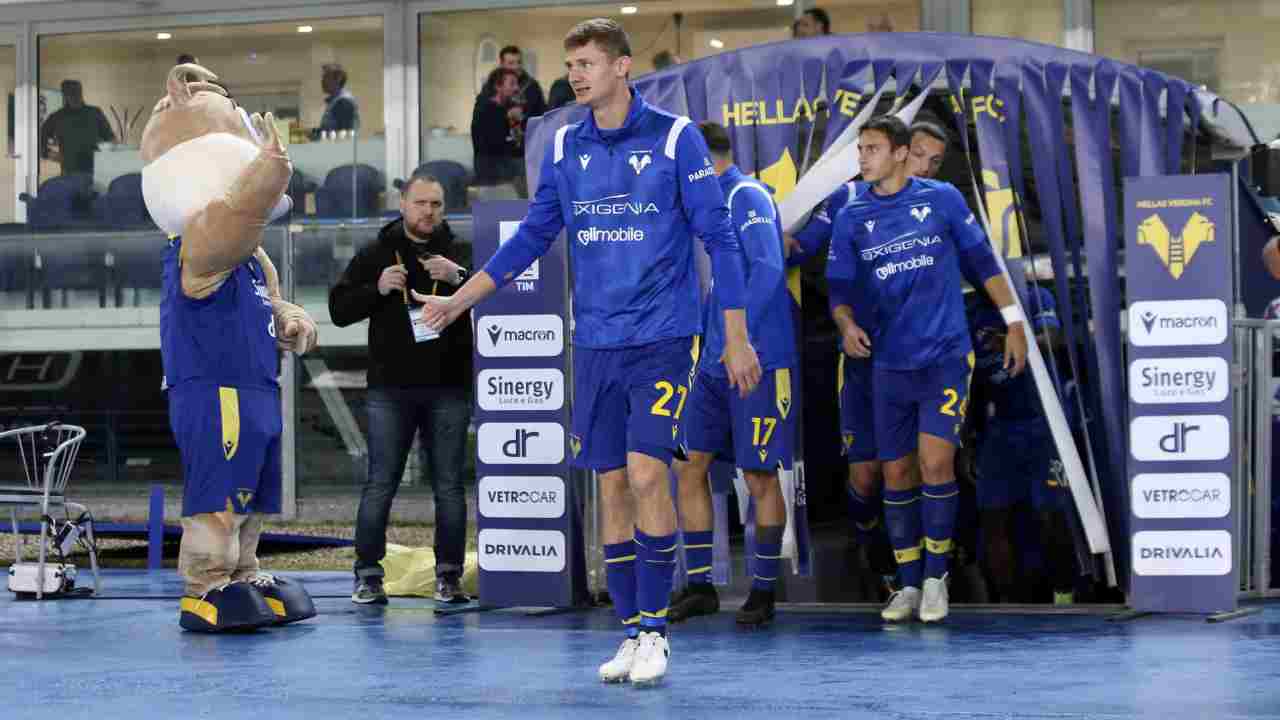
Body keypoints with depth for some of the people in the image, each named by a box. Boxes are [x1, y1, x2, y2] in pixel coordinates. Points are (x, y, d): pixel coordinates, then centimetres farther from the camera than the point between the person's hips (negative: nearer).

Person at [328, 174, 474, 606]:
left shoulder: (460, 254, 6)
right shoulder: (376, 255, 9)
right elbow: (339, 309, 6)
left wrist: (459, 278, -22)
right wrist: (376, 289, -10)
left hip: (448, 389, 0)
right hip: (391, 390, 0)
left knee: (449, 486, 3)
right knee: (381, 484, 0)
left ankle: (449, 575, 10)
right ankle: (368, 574, 6)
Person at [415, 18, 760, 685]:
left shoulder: (675, 137, -7)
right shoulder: (565, 147, 7)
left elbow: (718, 237, -5)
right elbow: (533, 236, 16)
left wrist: (737, 338, -7)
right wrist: (458, 301, 13)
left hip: (663, 336, -5)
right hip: (595, 343, 5)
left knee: (646, 475, -14)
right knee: (611, 486, 4)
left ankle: (655, 629, -4)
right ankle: (632, 633, 12)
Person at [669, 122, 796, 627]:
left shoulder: (747, 197, -10)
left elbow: (768, 268, -21)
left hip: (758, 359, -9)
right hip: (712, 362, 9)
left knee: (760, 477, 0)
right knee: (689, 465, 5)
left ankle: (763, 592, 8)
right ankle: (699, 586, 12)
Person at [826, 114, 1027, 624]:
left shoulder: (941, 199, 1)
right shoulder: (851, 219, 5)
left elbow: (982, 261, 7)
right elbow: (840, 289, 6)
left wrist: (1014, 322, 7)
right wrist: (847, 324, -15)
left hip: (946, 356, -3)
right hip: (890, 365, 3)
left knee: (935, 461, -15)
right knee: (896, 473, 4)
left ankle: (936, 578, -2)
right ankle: (909, 585, 15)